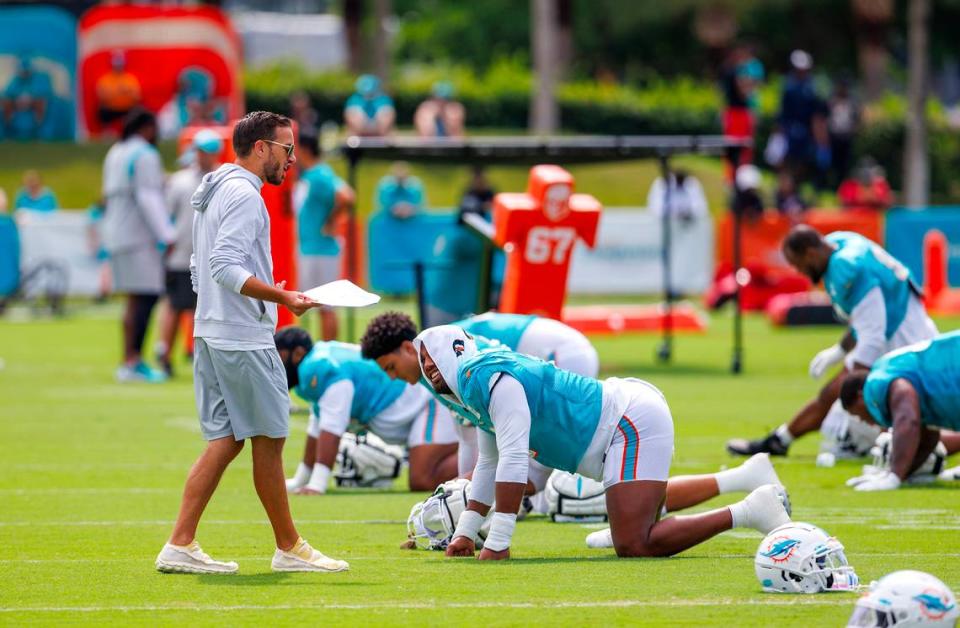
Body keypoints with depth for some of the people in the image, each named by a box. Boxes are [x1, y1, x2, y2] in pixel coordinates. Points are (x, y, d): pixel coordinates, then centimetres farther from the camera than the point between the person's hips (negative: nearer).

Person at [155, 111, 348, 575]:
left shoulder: (213, 193, 18)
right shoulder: (243, 195, -14)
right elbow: (226, 267, -24)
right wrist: (282, 297, -28)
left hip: (211, 335, 10)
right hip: (244, 339, -10)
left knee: (224, 441, 8)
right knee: (268, 440, 0)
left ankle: (180, 545, 2)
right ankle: (289, 549, 8)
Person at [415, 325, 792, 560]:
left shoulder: (492, 377, -18)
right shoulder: (476, 392, 14)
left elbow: (513, 460, -25)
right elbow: (489, 466, 25)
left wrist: (497, 543, -25)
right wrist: (465, 534, 17)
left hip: (633, 421, -11)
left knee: (634, 546, -21)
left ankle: (749, 512, -18)